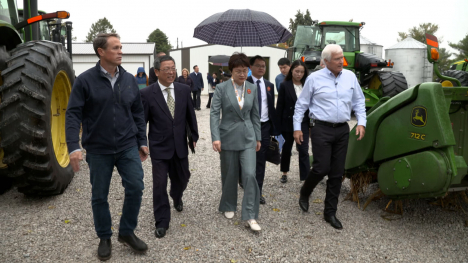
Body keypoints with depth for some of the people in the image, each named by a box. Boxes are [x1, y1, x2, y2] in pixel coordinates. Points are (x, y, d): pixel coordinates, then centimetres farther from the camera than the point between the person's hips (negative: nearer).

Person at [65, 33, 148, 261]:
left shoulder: (129, 79, 4)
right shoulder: (85, 80, -7)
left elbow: (138, 113, 10)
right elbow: (73, 114, -9)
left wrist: (142, 141, 8)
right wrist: (73, 147, -19)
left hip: (128, 146, 3)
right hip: (98, 150, -2)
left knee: (135, 188, -2)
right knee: (99, 196, 9)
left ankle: (127, 232, 20)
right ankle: (104, 238, 29)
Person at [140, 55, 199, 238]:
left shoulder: (184, 90, 0)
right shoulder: (147, 93, -10)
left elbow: (190, 115, 9)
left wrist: (194, 136, 11)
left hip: (180, 145, 4)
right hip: (159, 147, -3)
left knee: (182, 178, 18)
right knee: (159, 184, -1)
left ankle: (176, 197, 54)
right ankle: (162, 222, 15)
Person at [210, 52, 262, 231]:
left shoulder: (252, 89, 4)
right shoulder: (221, 88, -6)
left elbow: (255, 115, 10)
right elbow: (214, 114, -11)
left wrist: (258, 137, 10)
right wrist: (216, 138, -20)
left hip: (247, 137, 2)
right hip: (228, 137, -2)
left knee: (250, 174, -8)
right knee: (229, 175, 10)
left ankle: (250, 216, 1)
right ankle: (228, 207, 33)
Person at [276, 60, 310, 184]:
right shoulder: (285, 85, -4)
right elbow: (280, 106, -4)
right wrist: (278, 125, -7)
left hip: (303, 124, 1)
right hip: (288, 123, -1)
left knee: (304, 151, -4)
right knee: (286, 149, 15)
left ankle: (306, 178, -2)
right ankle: (284, 173, 34)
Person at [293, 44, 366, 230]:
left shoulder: (350, 77, 7)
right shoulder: (314, 79, -3)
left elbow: (359, 101, 14)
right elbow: (301, 104, 1)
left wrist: (361, 122, 1)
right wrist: (297, 128, -2)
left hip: (342, 130, 4)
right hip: (322, 129, -4)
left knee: (337, 173, 7)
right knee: (321, 168, -8)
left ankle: (330, 213, 20)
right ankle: (304, 194, 24)